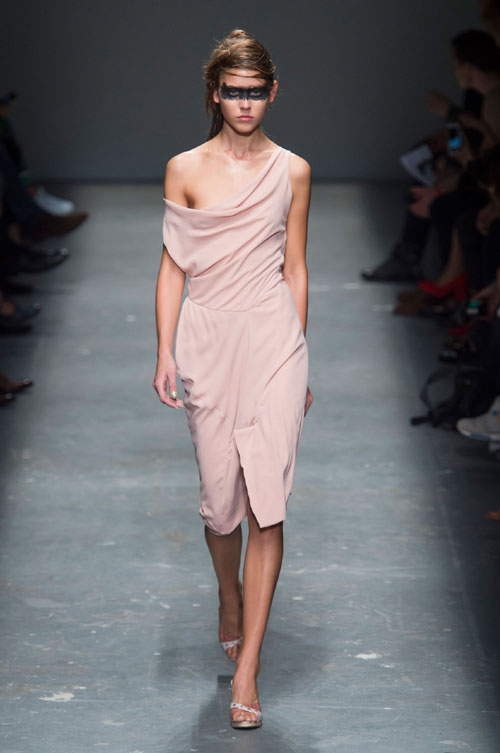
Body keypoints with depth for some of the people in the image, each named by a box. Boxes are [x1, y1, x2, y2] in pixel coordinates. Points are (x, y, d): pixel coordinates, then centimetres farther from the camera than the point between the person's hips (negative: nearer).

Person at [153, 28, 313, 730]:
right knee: (220, 494, 7)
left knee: (267, 500, -8)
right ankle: (229, 597, 40)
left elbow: (295, 269, 10)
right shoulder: (184, 170, 3)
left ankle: (246, 668, -6)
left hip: (273, 336, 0)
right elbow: (173, 267, 4)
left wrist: (300, 361, 11)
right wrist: (164, 354, -2)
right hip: (208, 337, 0)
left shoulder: (291, 171, 5)